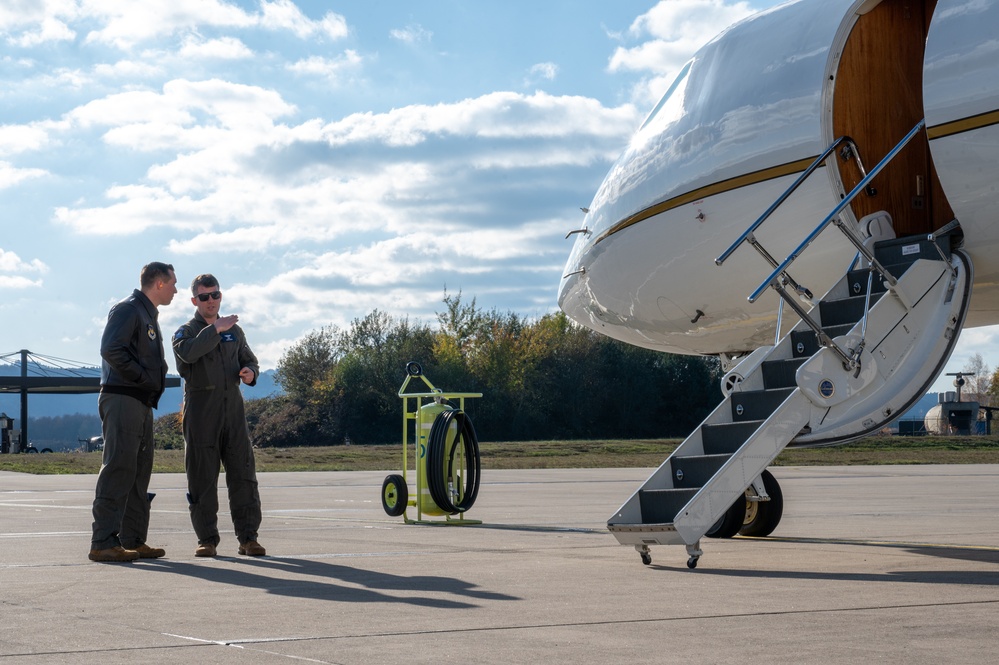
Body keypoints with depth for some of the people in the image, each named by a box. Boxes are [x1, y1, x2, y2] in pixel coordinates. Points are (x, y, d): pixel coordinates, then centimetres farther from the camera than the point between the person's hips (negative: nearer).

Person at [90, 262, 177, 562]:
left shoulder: (149, 315, 23)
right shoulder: (128, 309, -8)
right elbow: (111, 350, -20)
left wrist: (156, 379, 8)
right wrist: (143, 378, -15)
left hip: (143, 403, 10)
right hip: (122, 399, -10)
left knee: (139, 472, 10)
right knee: (118, 469, -12)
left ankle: (134, 541, 14)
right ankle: (103, 543, -13)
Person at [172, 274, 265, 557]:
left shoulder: (234, 330, 18)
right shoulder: (186, 331, 4)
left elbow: (249, 360, 25)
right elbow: (187, 353, -18)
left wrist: (250, 372, 2)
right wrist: (215, 329, -24)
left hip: (233, 407, 3)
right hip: (200, 410, -3)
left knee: (243, 473, -2)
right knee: (202, 477, -2)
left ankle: (247, 537, 0)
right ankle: (207, 539, 3)